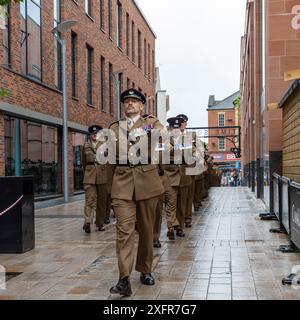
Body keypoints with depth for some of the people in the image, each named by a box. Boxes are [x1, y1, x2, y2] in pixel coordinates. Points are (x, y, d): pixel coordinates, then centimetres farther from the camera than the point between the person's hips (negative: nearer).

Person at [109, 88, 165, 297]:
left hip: (147, 179, 0)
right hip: (123, 180, 1)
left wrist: (147, 130, -23)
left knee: (146, 228, 8)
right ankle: (124, 280, -14)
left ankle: (145, 270, 26)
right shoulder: (115, 127, 18)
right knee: (124, 228, -11)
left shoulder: (151, 122, 12)